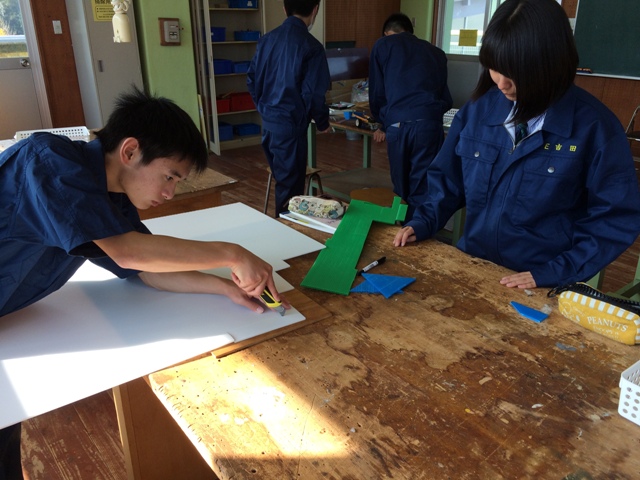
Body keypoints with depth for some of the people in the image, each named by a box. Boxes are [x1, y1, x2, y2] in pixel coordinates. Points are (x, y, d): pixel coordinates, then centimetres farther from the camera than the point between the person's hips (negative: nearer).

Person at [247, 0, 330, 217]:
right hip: (290, 124, -7)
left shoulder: (267, 39, 5)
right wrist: (323, 122, 3)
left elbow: (252, 80, 10)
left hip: (267, 122, 7)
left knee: (282, 179, 23)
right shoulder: (311, 46, -13)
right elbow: (313, 94, -15)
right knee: (290, 186, 5)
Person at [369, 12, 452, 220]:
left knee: (401, 190, 12)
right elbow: (447, 98, 29)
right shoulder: (436, 52, 26)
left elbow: (376, 92, 19)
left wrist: (383, 125, 33)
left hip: (398, 124, -1)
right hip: (430, 123, 1)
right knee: (422, 191, 3)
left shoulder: (383, 45, 19)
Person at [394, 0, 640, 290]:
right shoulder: (478, 110, -2)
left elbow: (616, 219, -7)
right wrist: (424, 222, -4)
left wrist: (555, 273, -14)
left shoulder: (595, 126, -11)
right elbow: (448, 179, 10)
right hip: (471, 266, 2)